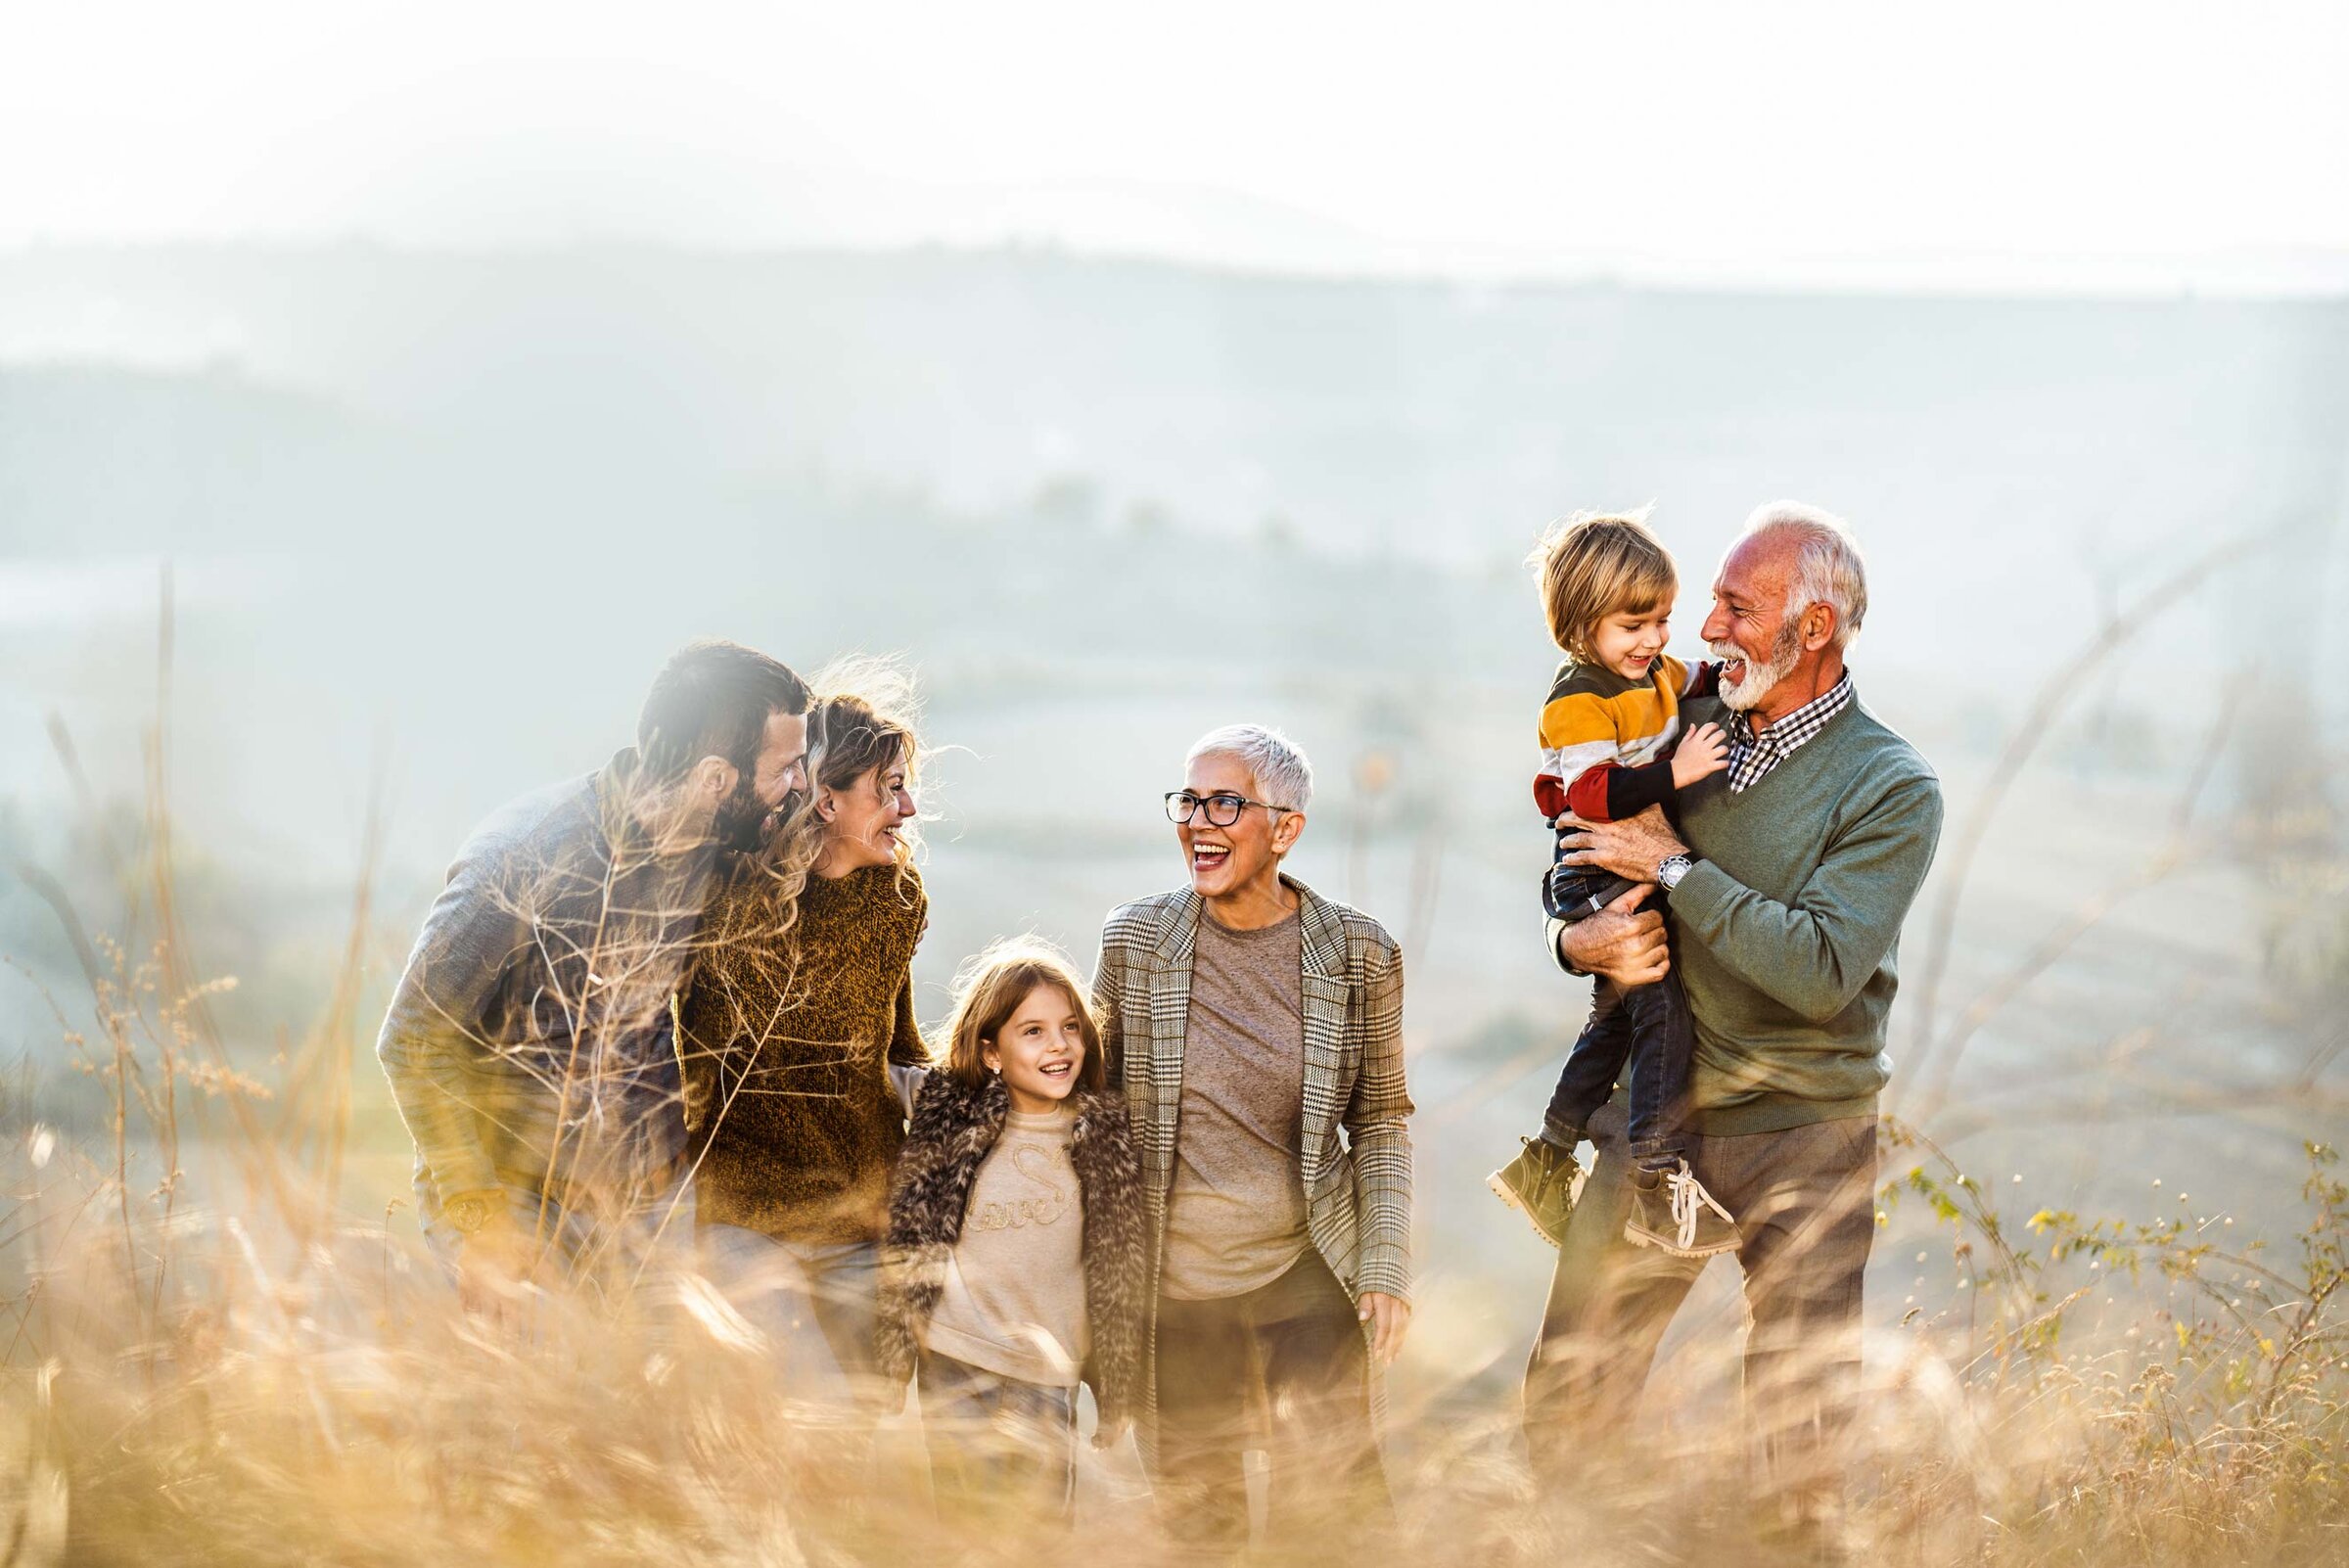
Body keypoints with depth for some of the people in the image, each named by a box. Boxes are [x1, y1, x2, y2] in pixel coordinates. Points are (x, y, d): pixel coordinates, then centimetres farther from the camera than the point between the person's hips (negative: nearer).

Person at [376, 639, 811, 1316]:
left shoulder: (711, 851, -2)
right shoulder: (528, 854, -21)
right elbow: (414, 1041, -16)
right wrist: (482, 1222, -17)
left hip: (648, 1201, 5)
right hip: (513, 1197, -5)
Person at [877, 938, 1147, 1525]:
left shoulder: (1105, 1136, -1)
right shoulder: (951, 1124, -3)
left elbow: (1119, 1271, 5)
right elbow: (909, 1247, 3)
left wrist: (1117, 1390, 7)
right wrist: (893, 1361, 2)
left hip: (1047, 1370, 1)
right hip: (956, 1358, 0)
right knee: (966, 1522, 5)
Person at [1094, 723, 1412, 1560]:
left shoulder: (1359, 953, -5)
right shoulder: (1133, 939, -4)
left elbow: (1380, 1120, 3)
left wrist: (1387, 1266, -5)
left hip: (1307, 1272, -1)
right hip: (1171, 1280, 1)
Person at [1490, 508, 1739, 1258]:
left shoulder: (1658, 675, 7)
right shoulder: (1577, 701, -20)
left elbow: (1703, 685, 27)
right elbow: (1594, 795, -30)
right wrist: (1674, 773, -38)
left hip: (1643, 878, 10)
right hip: (1596, 882, -10)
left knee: (1617, 1019, 19)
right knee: (1661, 1004, -19)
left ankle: (1545, 1165, 33)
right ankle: (1657, 1182, -18)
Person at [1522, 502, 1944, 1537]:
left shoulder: (1892, 789, -9)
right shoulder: (1690, 733, 6)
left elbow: (1821, 971, -21)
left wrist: (1677, 869, -16)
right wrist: (1580, 941, -9)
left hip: (1802, 1137, -4)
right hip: (1657, 1112, 4)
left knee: (1800, 1449, 2)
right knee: (1564, 1397, 4)